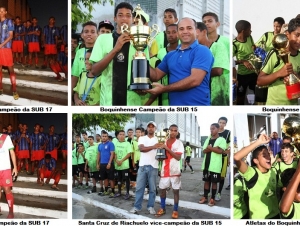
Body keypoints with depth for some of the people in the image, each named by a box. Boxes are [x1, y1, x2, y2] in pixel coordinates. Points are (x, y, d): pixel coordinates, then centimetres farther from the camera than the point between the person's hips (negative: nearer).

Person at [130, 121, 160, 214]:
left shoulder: (158, 140, 7)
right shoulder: (142, 138, 6)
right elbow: (141, 148, -12)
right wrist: (153, 147, -22)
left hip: (153, 166, 0)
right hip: (142, 165, 0)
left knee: (152, 188, 5)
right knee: (139, 187, 3)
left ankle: (151, 206, 14)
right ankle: (137, 206, 9)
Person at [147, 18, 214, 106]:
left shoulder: (202, 51, -9)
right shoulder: (170, 55, 12)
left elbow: (195, 80, -19)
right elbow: (155, 76, 13)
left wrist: (164, 89, -16)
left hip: (197, 105, -6)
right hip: (174, 104, 6)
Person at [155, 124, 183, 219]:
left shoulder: (179, 143, -5)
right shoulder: (164, 142, 7)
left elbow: (178, 157, -15)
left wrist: (167, 149, -20)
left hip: (175, 170, -4)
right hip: (165, 170, 4)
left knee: (176, 190, 0)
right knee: (162, 189, 8)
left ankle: (175, 210, 7)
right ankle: (162, 208, 21)